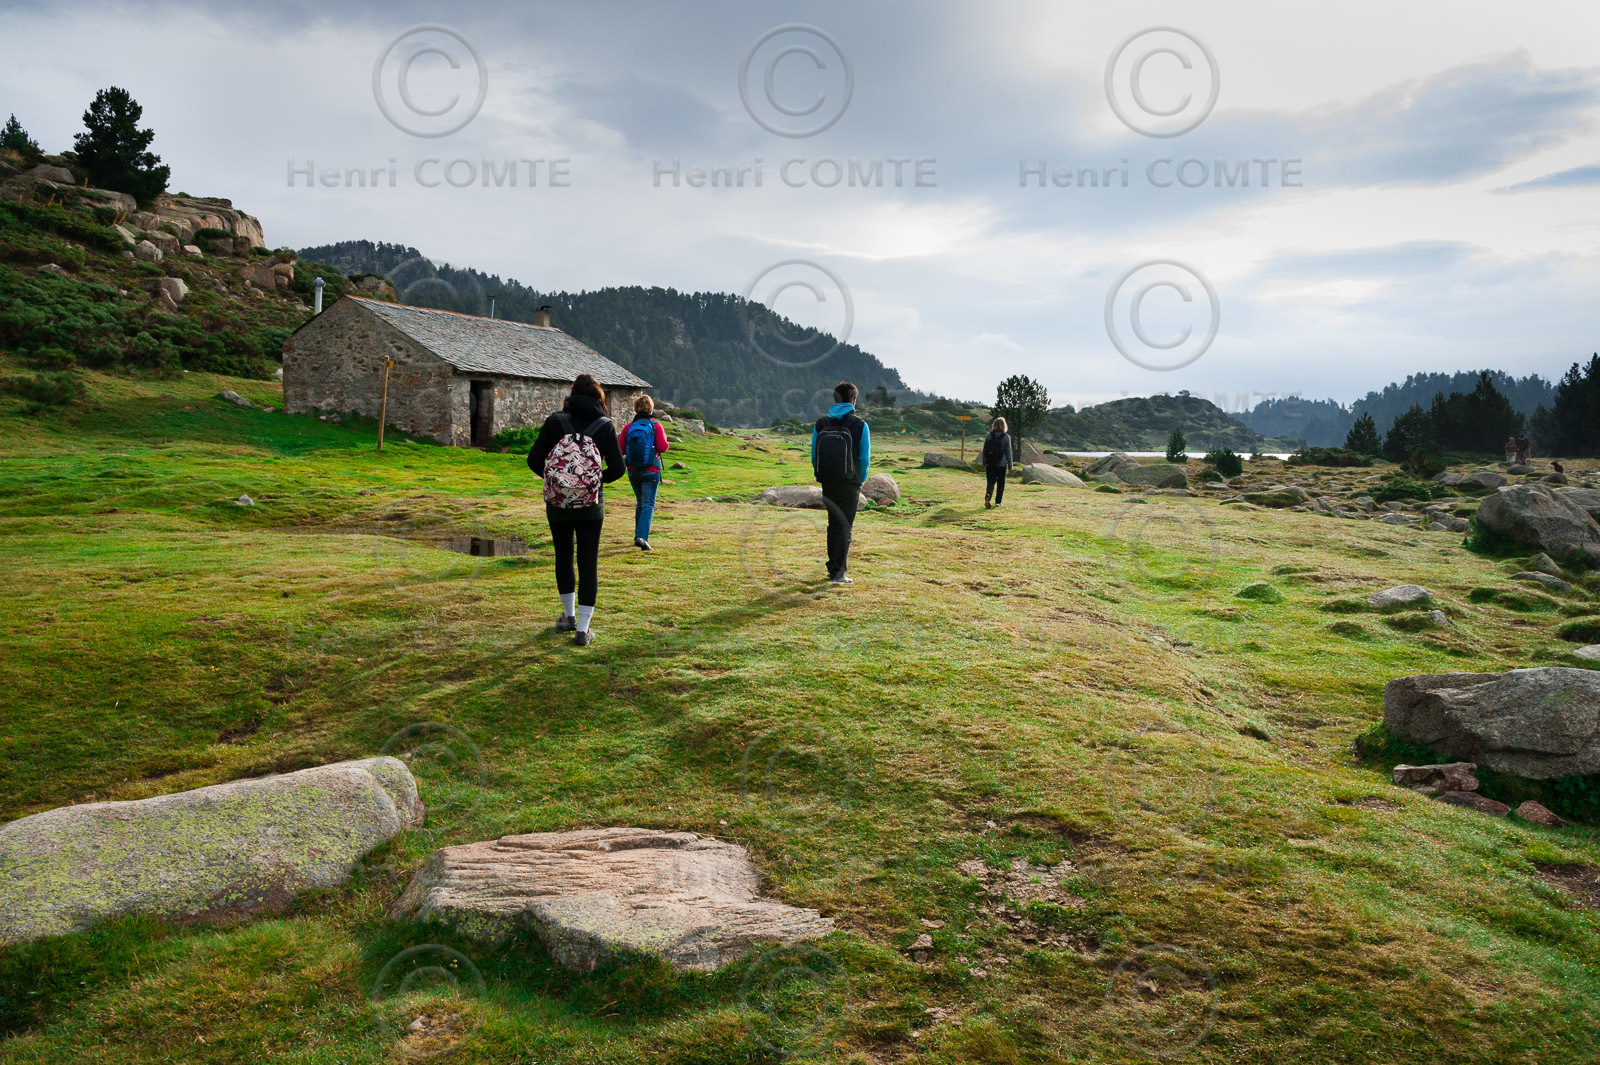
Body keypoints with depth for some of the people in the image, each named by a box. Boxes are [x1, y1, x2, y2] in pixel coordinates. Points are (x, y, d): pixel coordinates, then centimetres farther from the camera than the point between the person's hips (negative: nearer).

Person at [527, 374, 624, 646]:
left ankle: (569, 616, 33)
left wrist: (553, 478, 12)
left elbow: (534, 460, -6)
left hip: (557, 501, 1)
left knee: (563, 556, 20)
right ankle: (583, 629, 4)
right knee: (589, 562, 5)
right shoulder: (605, 425, -3)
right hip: (591, 505, -1)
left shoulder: (555, 421, -3)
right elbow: (617, 468, -7)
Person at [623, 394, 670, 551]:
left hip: (633, 471, 4)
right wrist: (665, 442, 8)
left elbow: (621, 450, 0)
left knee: (640, 503, 19)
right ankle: (641, 537, -20)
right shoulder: (655, 426, -7)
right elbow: (663, 447, -14)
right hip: (650, 472, -4)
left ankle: (639, 536, 25)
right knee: (648, 504, -4)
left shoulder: (629, 427, 1)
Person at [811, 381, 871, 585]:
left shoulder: (821, 424, 0)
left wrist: (822, 476, 13)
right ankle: (838, 573, 2)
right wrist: (861, 480, 6)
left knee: (833, 525, 18)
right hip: (849, 485, -3)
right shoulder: (859, 425, -9)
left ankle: (834, 568, 25)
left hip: (828, 484, 3)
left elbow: (814, 456, 2)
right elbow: (865, 458, -8)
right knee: (844, 527, 4)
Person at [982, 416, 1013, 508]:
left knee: (990, 482, 3)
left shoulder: (989, 436, 0)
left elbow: (984, 450, 4)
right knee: (1000, 483, 12)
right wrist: (1010, 465, 4)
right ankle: (997, 502, 15)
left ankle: (987, 496, -23)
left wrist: (984, 463, 12)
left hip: (990, 464, 2)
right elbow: (1008, 452, -3)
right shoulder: (1006, 437, -6)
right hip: (1002, 464, -2)